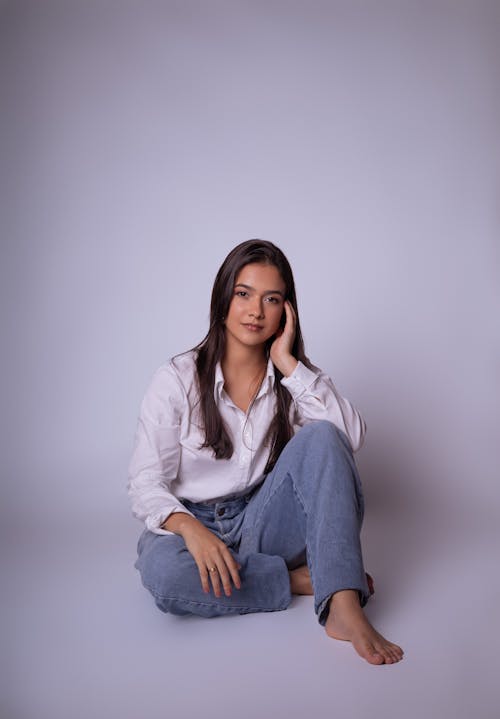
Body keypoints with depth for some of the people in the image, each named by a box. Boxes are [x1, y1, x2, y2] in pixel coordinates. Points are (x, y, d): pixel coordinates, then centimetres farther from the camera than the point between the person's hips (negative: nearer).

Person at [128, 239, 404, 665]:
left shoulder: (295, 377, 3)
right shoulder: (177, 379, -5)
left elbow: (350, 438, -16)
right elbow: (146, 480, -9)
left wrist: (288, 364, -17)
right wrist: (189, 528, -30)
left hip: (264, 525, 2)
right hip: (195, 525, -1)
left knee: (320, 436, -24)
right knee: (161, 569, -37)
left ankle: (343, 604, -34)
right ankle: (304, 579, -19)